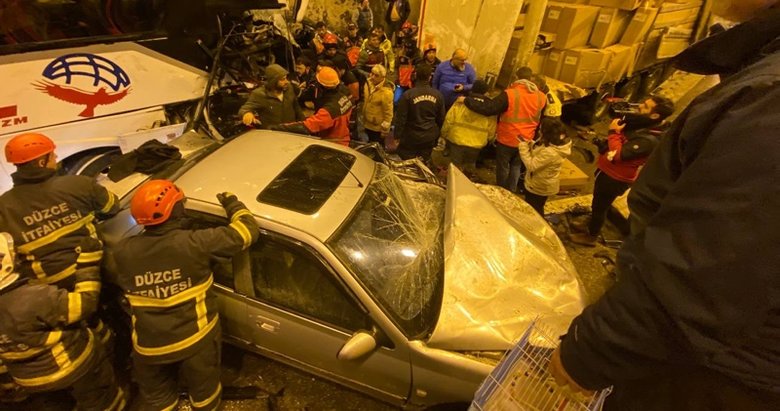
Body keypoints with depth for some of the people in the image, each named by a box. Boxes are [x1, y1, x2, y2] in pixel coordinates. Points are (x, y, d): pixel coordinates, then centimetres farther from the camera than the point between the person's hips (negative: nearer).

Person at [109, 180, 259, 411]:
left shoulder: (122, 252, -11)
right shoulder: (196, 243, -24)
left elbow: (115, 282, 10)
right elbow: (247, 231, -17)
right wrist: (232, 204, 0)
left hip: (149, 345, 3)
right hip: (196, 339, -2)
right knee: (203, 390, 26)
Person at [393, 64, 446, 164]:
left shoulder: (408, 95, -17)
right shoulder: (438, 95, -3)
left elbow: (401, 118, -13)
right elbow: (441, 118, 8)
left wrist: (397, 135, -2)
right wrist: (437, 134, 22)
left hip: (411, 137, -4)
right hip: (430, 137, 4)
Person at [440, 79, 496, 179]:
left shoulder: (460, 102, -7)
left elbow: (448, 120, -5)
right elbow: (491, 131, 2)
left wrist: (444, 134, 9)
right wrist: (488, 140, 21)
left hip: (457, 141, -1)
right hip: (476, 144, 2)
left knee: (455, 166, 13)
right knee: (470, 166, 23)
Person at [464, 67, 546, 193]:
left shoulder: (510, 94, -21)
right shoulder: (541, 97, -3)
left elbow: (488, 108, -25)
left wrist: (467, 100, -16)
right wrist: (535, 138, 20)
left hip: (507, 140, -4)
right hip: (526, 141, 5)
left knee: (503, 167, 16)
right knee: (516, 167, 25)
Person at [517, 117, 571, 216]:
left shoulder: (549, 152, -37)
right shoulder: (557, 143, -8)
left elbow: (531, 166, -28)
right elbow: (538, 156, 7)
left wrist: (523, 148, -22)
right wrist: (532, 145, -9)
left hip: (539, 187, -9)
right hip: (542, 184, 9)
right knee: (537, 209, 29)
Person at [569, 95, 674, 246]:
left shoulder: (648, 139, -31)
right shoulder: (641, 124, 0)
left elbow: (618, 154, -31)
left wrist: (613, 132, -23)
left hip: (615, 178, -9)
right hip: (608, 170, 9)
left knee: (599, 206, 10)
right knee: (599, 204, 26)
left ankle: (591, 237, 30)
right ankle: (591, 226, 48)